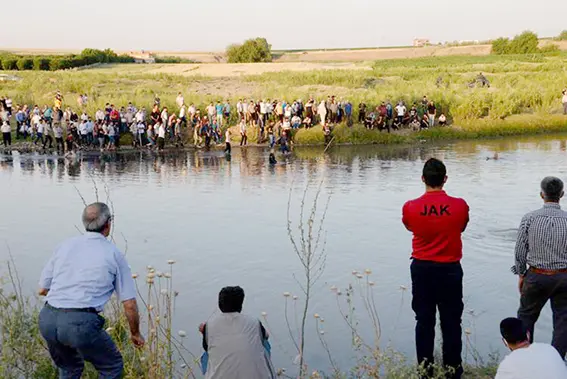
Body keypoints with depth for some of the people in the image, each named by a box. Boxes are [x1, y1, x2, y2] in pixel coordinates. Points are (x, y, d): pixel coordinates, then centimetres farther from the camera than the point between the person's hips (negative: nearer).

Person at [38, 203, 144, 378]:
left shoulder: (65, 245, 15)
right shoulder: (114, 254, 5)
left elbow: (43, 289, 19)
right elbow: (129, 305, 6)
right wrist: (136, 334, 22)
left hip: (47, 319, 5)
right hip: (81, 323, -5)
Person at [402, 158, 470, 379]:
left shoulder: (410, 208, -12)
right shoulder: (459, 206, -13)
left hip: (422, 269, 1)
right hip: (450, 270, -1)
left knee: (424, 321, 12)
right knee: (451, 322, 11)